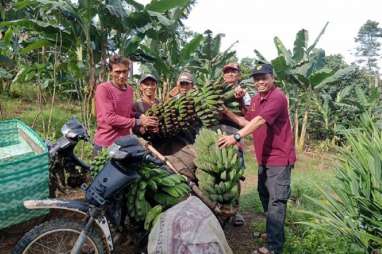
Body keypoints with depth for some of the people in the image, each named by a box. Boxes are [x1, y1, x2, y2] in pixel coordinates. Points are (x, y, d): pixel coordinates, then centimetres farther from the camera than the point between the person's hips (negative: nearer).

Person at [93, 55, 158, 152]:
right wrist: (138, 122, -20)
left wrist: (141, 116, -4)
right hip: (105, 144, -6)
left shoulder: (130, 89, 8)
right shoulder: (103, 88, -13)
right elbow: (109, 118, -20)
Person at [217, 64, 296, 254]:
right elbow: (248, 122, 14)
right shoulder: (255, 99, 11)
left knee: (276, 202, -6)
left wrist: (236, 137, -42)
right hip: (264, 158, 10)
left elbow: (260, 120, -33)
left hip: (279, 158, -10)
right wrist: (228, 113, 4)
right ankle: (275, 234, 39)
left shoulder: (277, 97, -19)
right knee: (264, 195, 21)